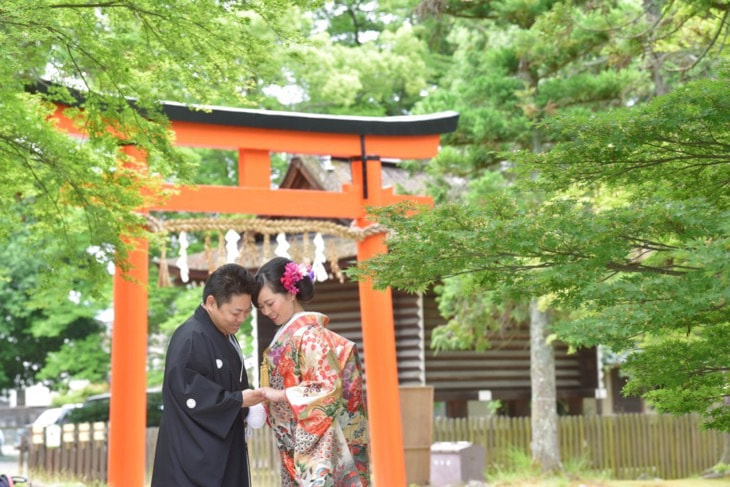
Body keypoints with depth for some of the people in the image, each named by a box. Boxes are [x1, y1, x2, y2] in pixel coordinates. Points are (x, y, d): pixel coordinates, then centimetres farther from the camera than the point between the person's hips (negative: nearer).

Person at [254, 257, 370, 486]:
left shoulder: (307, 334, -15)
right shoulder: (287, 334, 12)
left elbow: (330, 387, -20)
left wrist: (279, 396, -17)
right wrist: (267, 398, 2)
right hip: (296, 447, 9)